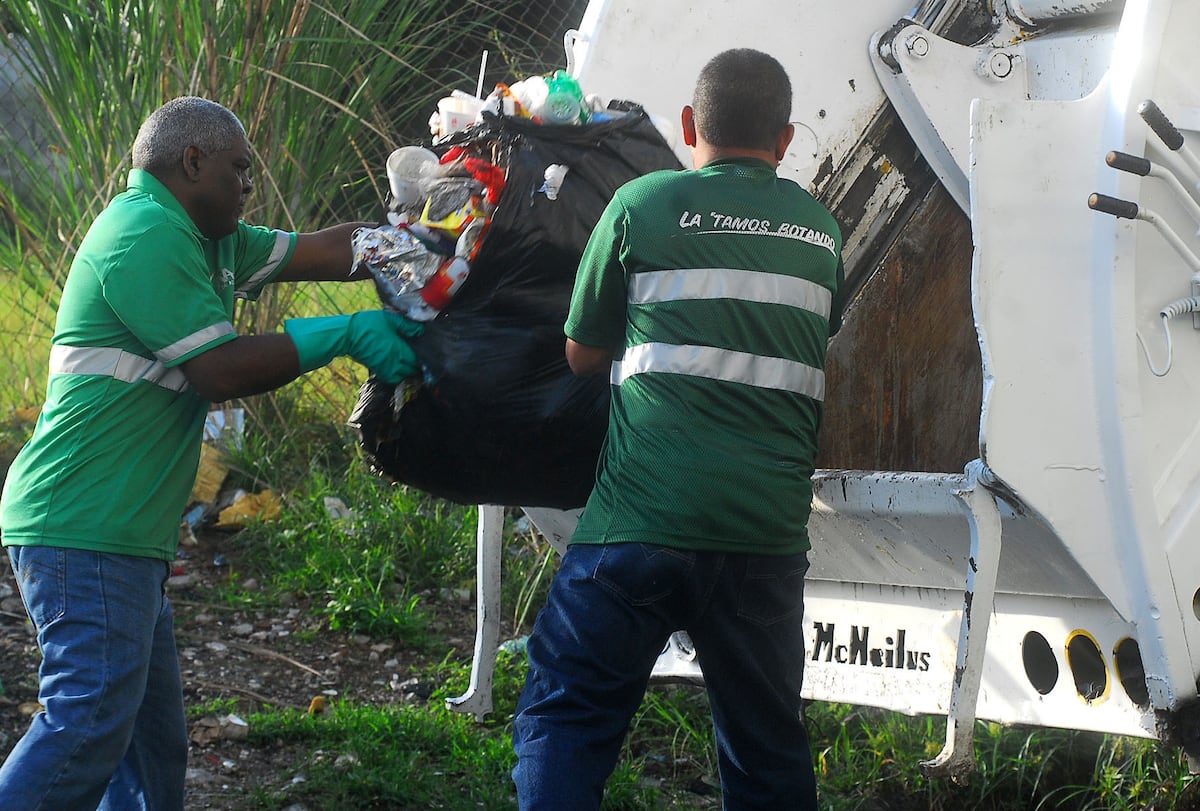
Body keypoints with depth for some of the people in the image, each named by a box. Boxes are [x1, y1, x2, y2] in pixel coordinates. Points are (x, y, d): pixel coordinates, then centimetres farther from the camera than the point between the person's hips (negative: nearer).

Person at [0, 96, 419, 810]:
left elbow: (322, 253, 22)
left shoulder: (207, 241, 19)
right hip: (86, 531, -11)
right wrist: (343, 335, -10)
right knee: (89, 722, -16)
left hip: (128, 535, 11)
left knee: (152, 736, 11)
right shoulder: (145, 235, -13)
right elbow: (222, 370, -17)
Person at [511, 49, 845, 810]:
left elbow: (583, 354, 10)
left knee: (567, 719, 4)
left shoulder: (644, 204, 3)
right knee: (768, 741, 14)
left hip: (644, 514, -3)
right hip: (768, 531, 3)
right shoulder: (821, 232, 13)